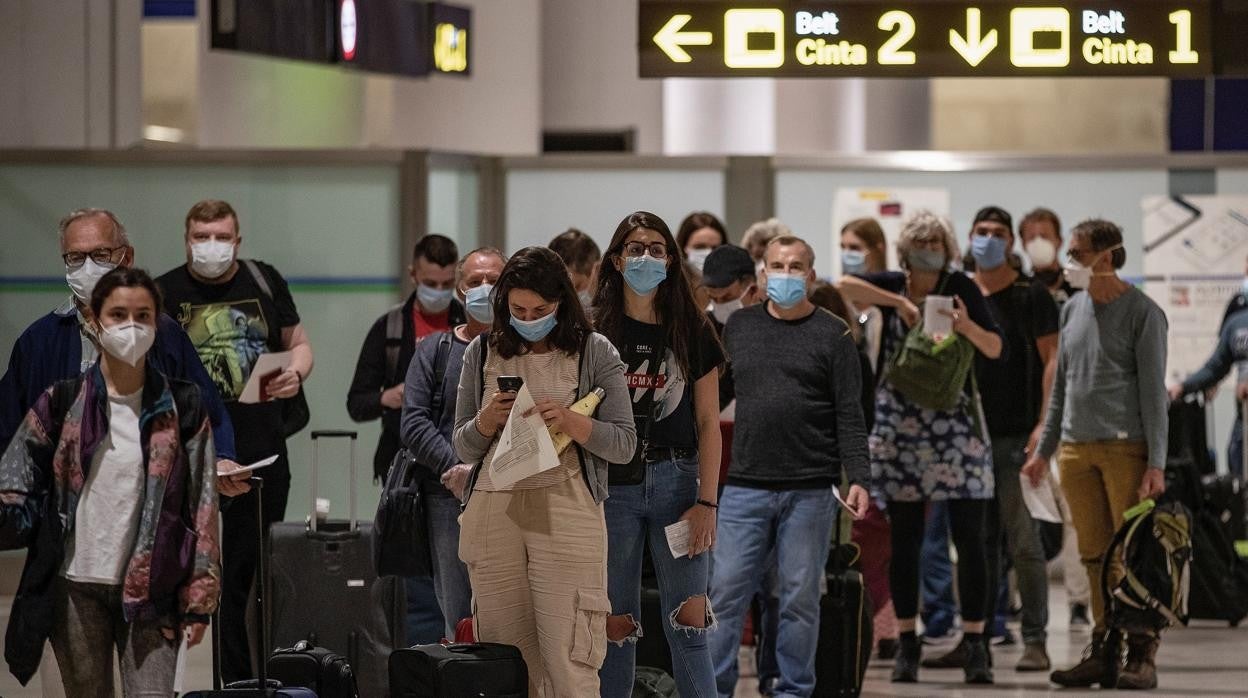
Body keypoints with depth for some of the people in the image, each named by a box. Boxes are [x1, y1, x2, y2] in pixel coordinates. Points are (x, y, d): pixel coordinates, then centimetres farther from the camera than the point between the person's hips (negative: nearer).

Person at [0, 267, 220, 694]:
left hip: (150, 592, -1)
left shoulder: (182, 407, 1)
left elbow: (202, 508, 1)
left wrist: (198, 598, -3)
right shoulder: (62, 403, 3)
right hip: (76, 587, 2)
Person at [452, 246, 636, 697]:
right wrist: (488, 419, -6)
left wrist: (568, 420, -14)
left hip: (566, 511, -3)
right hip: (494, 511, 3)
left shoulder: (594, 352, 4)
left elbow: (624, 444, 2)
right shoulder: (482, 354, 12)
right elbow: (463, 449, 15)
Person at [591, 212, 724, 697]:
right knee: (615, 627, 2)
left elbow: (708, 423, 4)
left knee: (687, 625, -4)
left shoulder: (692, 331, 6)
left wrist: (707, 502, -5)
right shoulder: (596, 332, 5)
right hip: (612, 487, 0)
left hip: (676, 482, 0)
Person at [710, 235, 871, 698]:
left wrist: (858, 479, -11)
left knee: (800, 598, 3)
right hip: (745, 486, 2)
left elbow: (849, 416, -2)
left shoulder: (833, 334, 2)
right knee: (725, 592, -2)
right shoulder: (739, 326, 12)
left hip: (810, 492, -2)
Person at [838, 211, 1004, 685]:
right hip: (899, 427, 1)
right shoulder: (892, 286, 5)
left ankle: (975, 644, -2)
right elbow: (844, 285, -13)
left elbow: (995, 348, 0)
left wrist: (967, 326, -19)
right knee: (904, 539, 4)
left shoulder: (961, 288, 3)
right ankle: (907, 644, 11)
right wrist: (899, 302, -17)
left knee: (969, 537, -5)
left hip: (956, 427, -1)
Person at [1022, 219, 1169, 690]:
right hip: (1077, 450, 6)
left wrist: (1156, 464, -11)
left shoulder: (1142, 313, -4)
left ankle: (1142, 655, -3)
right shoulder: (1073, 310, 14)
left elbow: (1154, 391, -6)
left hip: (1126, 448, -6)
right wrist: (1044, 450, 18)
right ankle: (1103, 651, 9)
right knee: (1094, 558, 6)